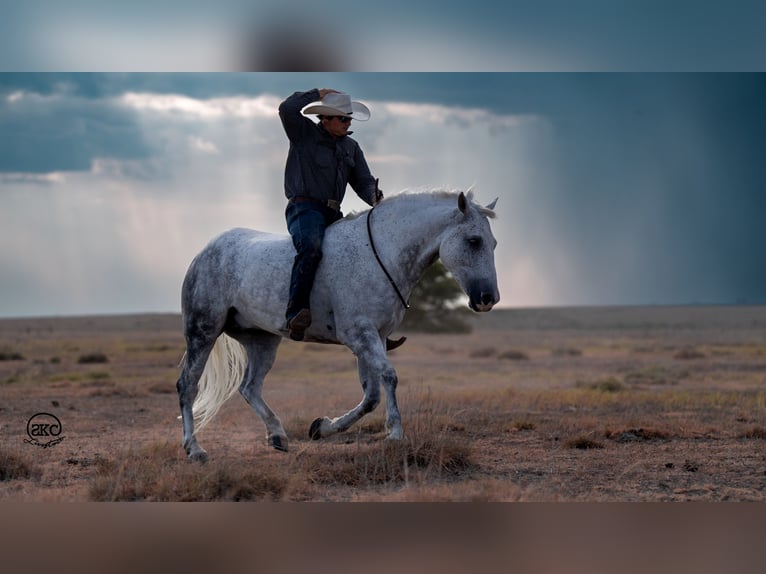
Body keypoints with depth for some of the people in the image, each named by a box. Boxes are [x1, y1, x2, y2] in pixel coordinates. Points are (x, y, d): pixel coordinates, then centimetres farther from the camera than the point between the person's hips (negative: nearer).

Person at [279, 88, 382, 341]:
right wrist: (317, 94, -1)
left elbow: (363, 181, 15)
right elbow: (287, 109, -14)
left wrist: (375, 198, -7)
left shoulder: (351, 147, 20)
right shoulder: (304, 134, 4)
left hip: (333, 214, 7)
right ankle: (295, 314, -43)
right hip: (304, 207, -7)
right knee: (311, 247, -35)